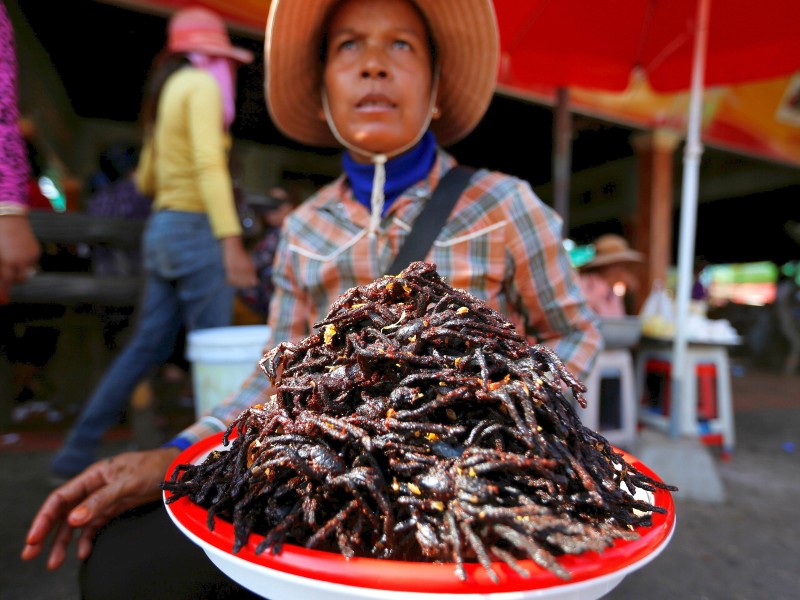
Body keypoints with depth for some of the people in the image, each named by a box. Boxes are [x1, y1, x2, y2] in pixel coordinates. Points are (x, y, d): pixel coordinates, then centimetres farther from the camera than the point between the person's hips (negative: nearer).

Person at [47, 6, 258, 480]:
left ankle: (77, 454, 20)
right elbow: (209, 164, -20)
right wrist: (231, 241, -26)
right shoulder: (201, 84, -4)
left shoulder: (167, 92, 22)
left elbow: (146, 179, 22)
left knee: (148, 346, 12)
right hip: (195, 228, -9)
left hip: (162, 228, 9)